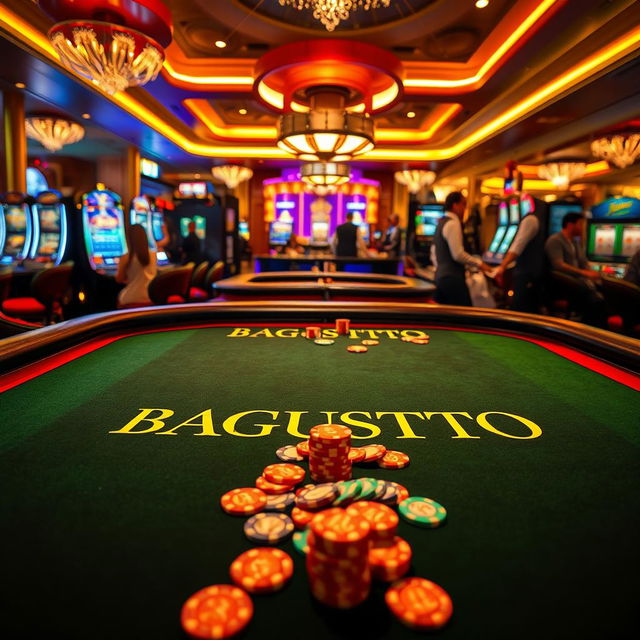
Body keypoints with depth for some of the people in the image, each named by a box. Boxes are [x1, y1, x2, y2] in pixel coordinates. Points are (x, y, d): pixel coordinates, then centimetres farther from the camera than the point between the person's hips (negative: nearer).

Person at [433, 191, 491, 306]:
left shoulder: (441, 223, 17)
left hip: (440, 275, 10)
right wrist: (479, 263, -9)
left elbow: (434, 253, 22)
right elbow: (458, 254, -19)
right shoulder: (453, 223, -12)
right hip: (453, 278, -10)